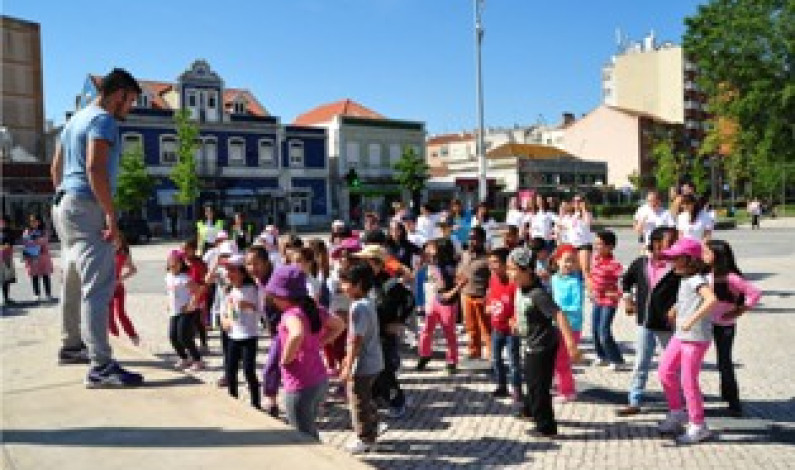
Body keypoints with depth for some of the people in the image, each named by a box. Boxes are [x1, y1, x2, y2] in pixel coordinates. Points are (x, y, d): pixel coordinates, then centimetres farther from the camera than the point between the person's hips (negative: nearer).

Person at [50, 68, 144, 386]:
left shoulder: (76, 119, 22)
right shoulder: (103, 120, -10)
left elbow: (56, 168, 25)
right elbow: (95, 169, -22)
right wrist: (111, 215, -22)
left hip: (64, 204, 11)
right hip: (87, 207, -11)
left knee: (74, 282, 19)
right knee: (99, 285, -16)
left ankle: (71, 346, 32)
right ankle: (101, 366, -22)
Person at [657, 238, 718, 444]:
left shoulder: (696, 280, -18)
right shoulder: (685, 280, 11)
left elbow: (711, 299, -36)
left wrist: (692, 320, -34)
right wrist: (676, 309, 23)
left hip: (696, 337, -9)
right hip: (681, 335, 9)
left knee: (688, 380, -3)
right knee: (665, 371, 14)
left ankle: (698, 426, 11)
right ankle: (677, 412, 30)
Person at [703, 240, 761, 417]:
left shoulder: (731, 278, -18)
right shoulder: (707, 275, 0)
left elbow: (755, 293, -17)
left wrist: (740, 310, -14)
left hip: (724, 326, -5)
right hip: (705, 324, 5)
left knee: (724, 363, 4)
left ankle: (733, 402, 18)